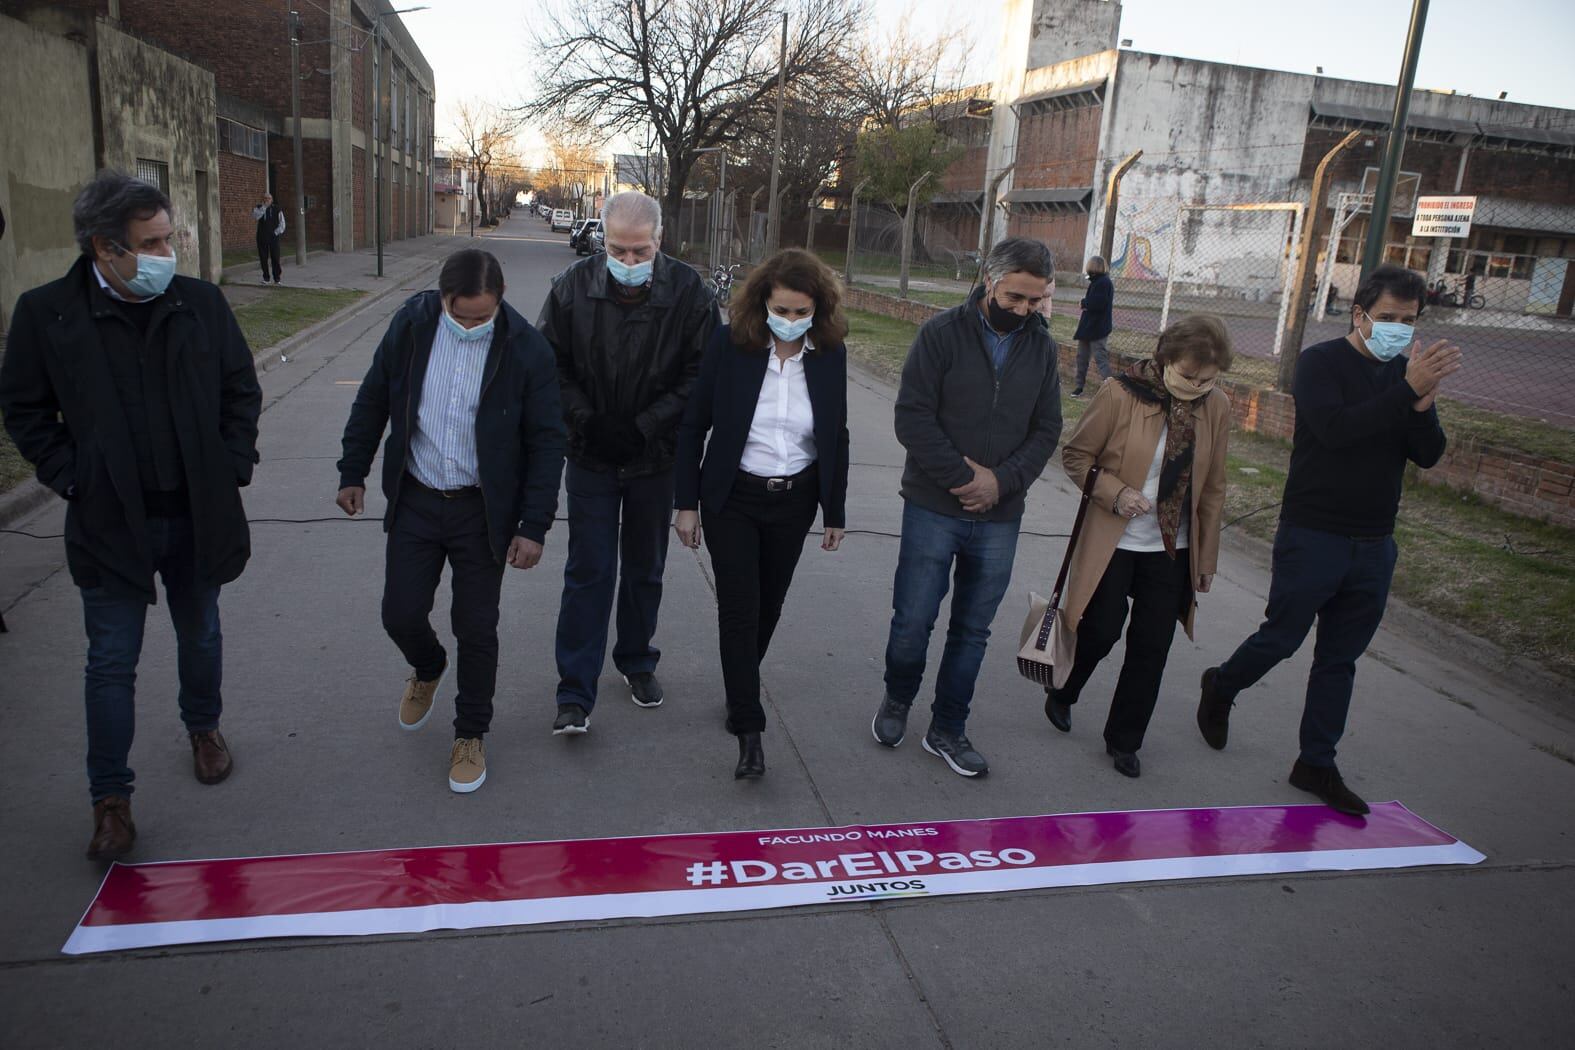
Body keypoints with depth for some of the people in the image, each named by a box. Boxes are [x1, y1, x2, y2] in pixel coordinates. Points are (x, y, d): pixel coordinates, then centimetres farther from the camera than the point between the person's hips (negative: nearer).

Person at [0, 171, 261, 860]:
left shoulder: (200, 302, -4)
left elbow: (242, 388, 6)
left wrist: (233, 466, -1)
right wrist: (69, 476, -7)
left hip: (197, 514, 2)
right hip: (111, 520, -2)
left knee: (200, 634, 20)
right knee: (112, 661, 5)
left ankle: (203, 726, 46)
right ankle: (110, 798, 19)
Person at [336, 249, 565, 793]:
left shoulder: (526, 348, -14)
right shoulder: (411, 323, -7)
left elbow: (546, 442, -9)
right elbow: (372, 400, 7)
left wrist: (534, 526, -12)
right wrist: (353, 473, 10)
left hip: (483, 512, -2)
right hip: (414, 502, 3)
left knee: (476, 628, 5)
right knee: (401, 614, 6)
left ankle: (471, 733, 27)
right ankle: (427, 669, 42)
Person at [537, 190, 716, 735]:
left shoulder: (687, 292, -12)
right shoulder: (572, 287, -9)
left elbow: (702, 374, -9)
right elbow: (551, 365, 0)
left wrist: (643, 426, -15)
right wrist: (585, 420, -14)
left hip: (656, 458, 1)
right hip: (591, 456, 0)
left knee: (645, 569, 16)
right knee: (589, 572, 0)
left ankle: (637, 661, 37)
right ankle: (576, 692, 9)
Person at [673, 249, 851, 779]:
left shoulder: (830, 354, -5)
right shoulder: (730, 344, -12)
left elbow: (836, 437, 5)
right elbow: (694, 425, -5)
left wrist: (835, 512, 7)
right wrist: (686, 502, -5)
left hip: (794, 501, 3)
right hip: (732, 498, -2)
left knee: (768, 605, 13)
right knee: (739, 607, -5)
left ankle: (739, 690, 38)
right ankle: (749, 729, 2)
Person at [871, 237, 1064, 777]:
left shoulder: (1041, 348, 6)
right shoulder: (943, 333, -7)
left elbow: (1046, 430, 6)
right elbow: (913, 418, -12)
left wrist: (1002, 480, -10)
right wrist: (963, 476, -16)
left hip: (1000, 517, 4)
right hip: (934, 509, -3)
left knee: (972, 631, 11)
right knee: (913, 621, 2)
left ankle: (948, 731, 26)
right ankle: (897, 700, 31)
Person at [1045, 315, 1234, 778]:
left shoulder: (1216, 407, -3)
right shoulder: (1120, 394, -16)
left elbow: (1212, 488, 6)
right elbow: (1075, 455, -6)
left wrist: (1206, 557, 8)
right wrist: (1115, 493, -22)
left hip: (1173, 550, 4)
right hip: (1114, 543, -3)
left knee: (1152, 647, 7)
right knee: (1101, 630, 3)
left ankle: (1124, 741, 23)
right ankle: (1061, 694, 35)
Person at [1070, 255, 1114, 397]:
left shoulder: (1103, 283, -17)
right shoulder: (1097, 282, 12)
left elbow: (1097, 303, -25)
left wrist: (1084, 302, -9)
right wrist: (1086, 302, -9)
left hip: (1097, 329, -10)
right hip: (1088, 327, 10)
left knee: (1101, 358, -10)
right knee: (1082, 356, 15)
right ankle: (1079, 386, 24)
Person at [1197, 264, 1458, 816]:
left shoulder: (1405, 373, 8)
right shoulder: (1321, 362, -7)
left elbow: (1428, 455, 0)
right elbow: (1334, 428, -25)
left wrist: (1423, 401, -17)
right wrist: (1409, 389, -28)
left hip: (1374, 544, 5)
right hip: (1312, 536, -5)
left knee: (1340, 658, 11)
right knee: (1282, 637, 3)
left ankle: (1316, 764, 22)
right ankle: (1221, 688, 33)